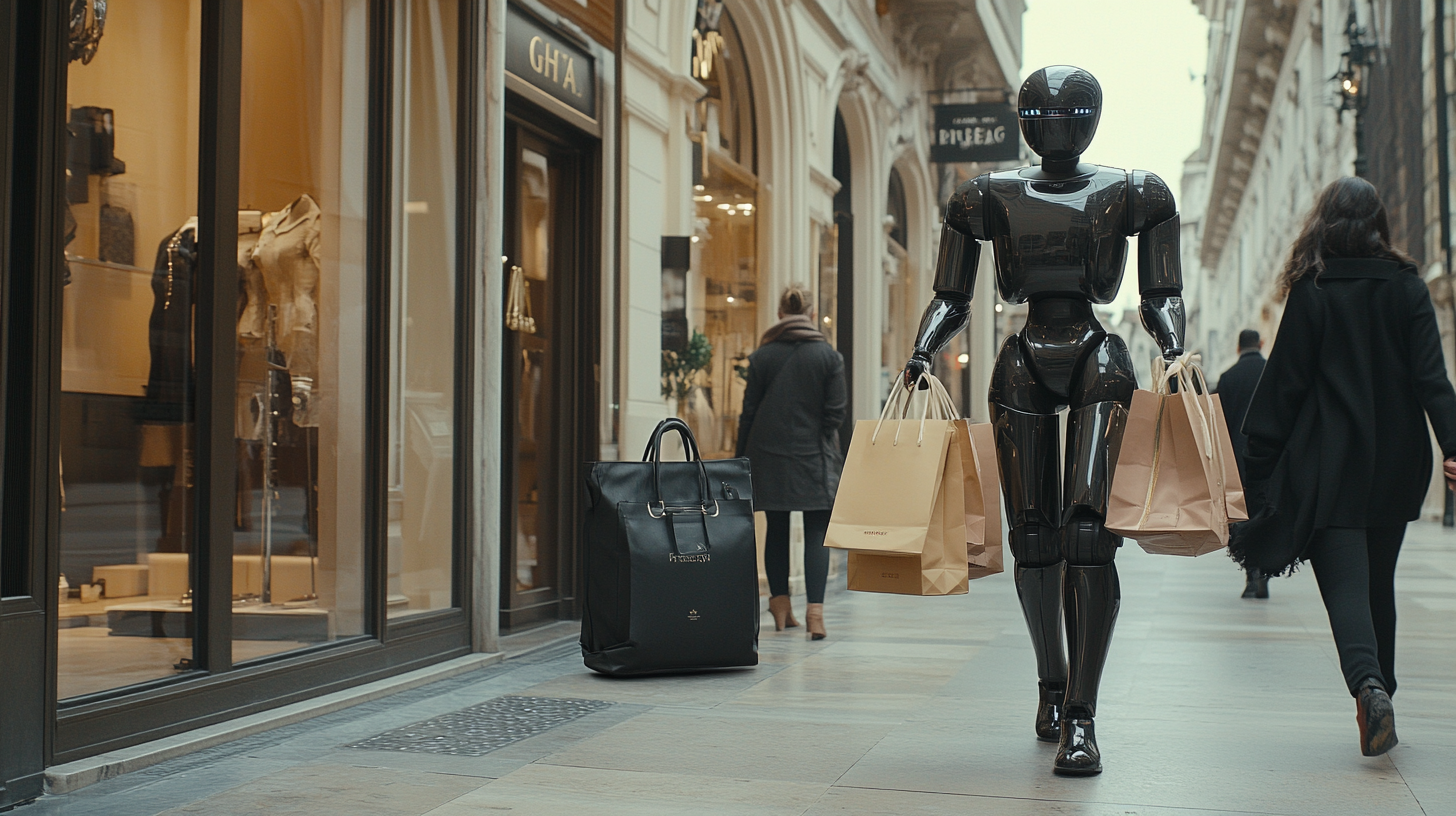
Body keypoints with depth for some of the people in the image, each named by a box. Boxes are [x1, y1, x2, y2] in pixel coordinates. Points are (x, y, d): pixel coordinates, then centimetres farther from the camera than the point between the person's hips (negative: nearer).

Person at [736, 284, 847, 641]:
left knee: (777, 529, 11)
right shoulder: (828, 355, -2)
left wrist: (742, 458, 9)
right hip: (814, 455, -1)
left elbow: (749, 411, 2)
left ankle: (780, 605, 16)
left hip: (769, 454, 2)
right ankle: (815, 606, -13)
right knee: (816, 532, -1)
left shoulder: (762, 356, 1)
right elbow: (836, 410, -3)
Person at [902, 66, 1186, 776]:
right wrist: (920, 355, -3)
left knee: (1087, 531, -17)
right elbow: (951, 299, 13)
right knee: (1033, 537, 3)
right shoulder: (988, 198, 11)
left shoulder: (1134, 195, 8)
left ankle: (1080, 719, -17)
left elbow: (1161, 297, 8)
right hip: (1023, 369, 2)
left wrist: (1173, 347, -11)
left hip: (1099, 367, -2)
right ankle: (1053, 683, 26)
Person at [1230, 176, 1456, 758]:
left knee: (1345, 584, -8)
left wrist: (1259, 461, -1)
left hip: (1330, 466, -4)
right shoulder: (1408, 287, 3)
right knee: (1378, 582, 19)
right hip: (1395, 464, 4)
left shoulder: (1312, 291, -6)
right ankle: (1379, 688, 27)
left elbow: (1285, 381, -6)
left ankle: (1367, 684, -32)